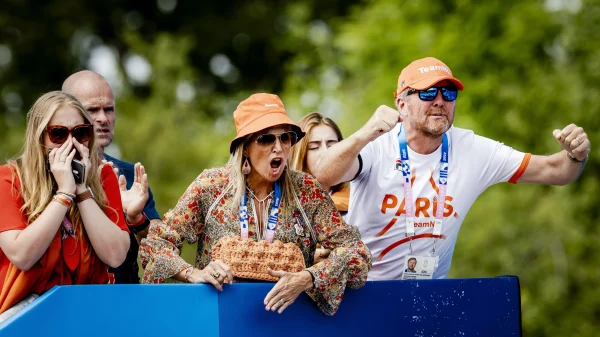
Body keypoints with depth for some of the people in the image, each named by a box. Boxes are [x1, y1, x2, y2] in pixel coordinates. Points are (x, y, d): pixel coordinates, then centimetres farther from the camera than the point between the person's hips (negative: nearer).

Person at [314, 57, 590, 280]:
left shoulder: (473, 151, -2)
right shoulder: (377, 146, -13)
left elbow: (551, 171, 0)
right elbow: (324, 177, -31)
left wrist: (575, 156, -23)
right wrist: (364, 136, -47)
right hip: (362, 289, -3)